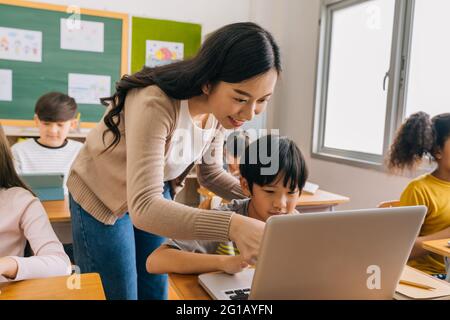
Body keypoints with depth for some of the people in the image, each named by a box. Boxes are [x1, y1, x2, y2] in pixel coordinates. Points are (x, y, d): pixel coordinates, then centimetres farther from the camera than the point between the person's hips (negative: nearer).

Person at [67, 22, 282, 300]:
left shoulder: (219, 111, -15)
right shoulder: (155, 105, -37)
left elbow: (211, 174, -1)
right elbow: (142, 208, -43)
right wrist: (232, 225, -55)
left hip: (155, 197, 6)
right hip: (102, 199, -5)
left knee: (155, 290, 14)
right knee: (119, 292, 6)